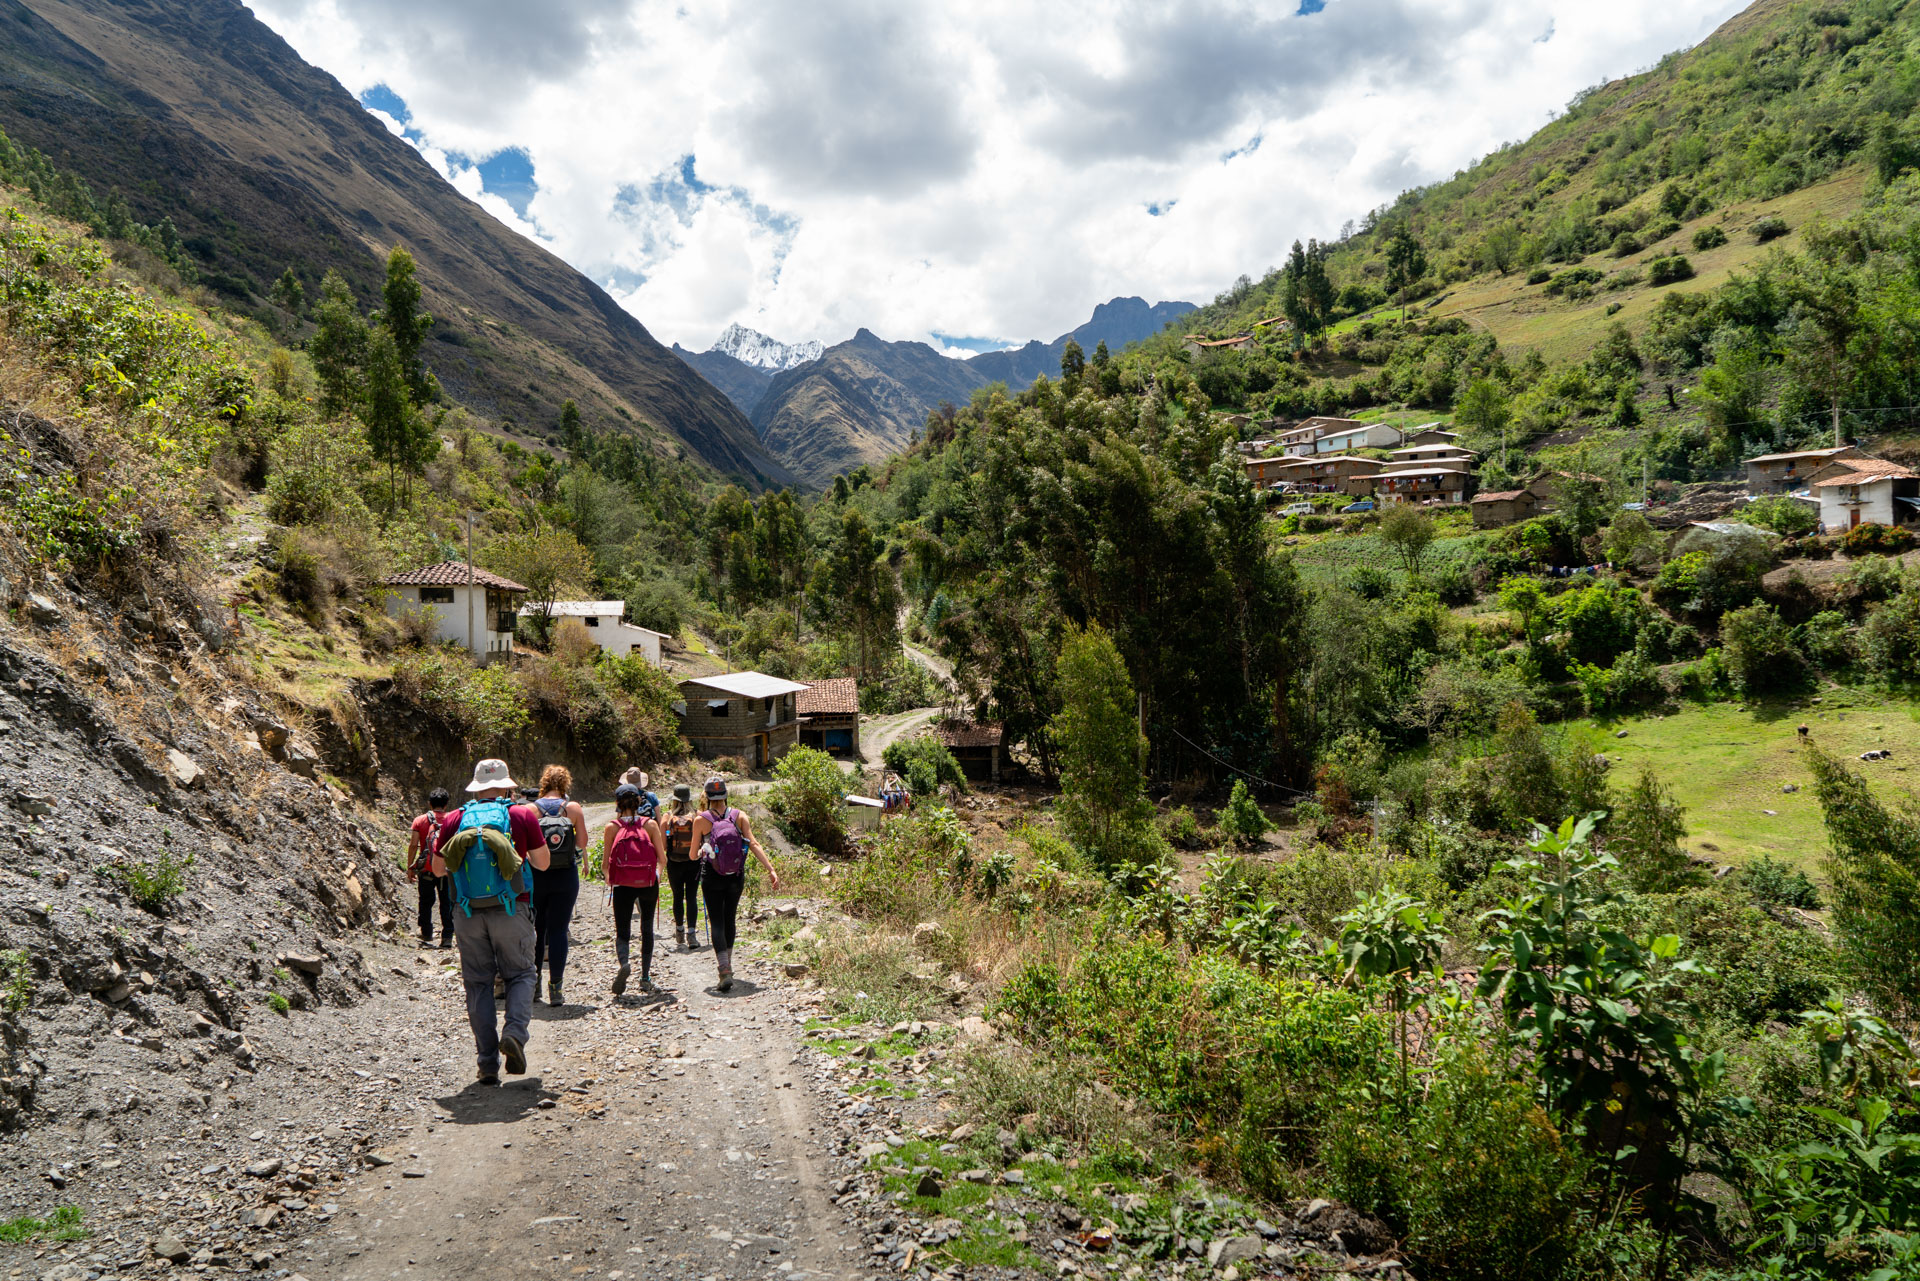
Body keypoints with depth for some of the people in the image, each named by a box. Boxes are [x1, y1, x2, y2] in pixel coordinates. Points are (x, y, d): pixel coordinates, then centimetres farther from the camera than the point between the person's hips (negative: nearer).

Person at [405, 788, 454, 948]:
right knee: (447, 903, 6)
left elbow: (413, 845, -3)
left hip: (426, 869, 0)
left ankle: (427, 936, 19)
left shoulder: (420, 821, 1)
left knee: (426, 902, 13)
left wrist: (410, 867, 3)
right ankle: (447, 937, 1)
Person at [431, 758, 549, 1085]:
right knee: (520, 974, 14)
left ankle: (487, 1063, 6)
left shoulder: (454, 819, 4)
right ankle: (515, 1031, -12)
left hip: (468, 914, 2)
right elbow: (542, 863, 4)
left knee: (478, 983, 9)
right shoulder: (523, 815, 0)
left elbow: (438, 869, 12)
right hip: (511, 911, -2)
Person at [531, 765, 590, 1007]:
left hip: (536, 876, 1)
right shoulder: (573, 808, -3)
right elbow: (582, 843, -1)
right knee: (559, 929, 2)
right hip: (565, 876, -1)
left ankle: (533, 984, 17)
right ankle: (556, 988, -1)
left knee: (535, 929, 14)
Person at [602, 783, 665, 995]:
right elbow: (662, 858, -3)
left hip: (623, 885, -1)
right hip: (648, 883, 1)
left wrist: (608, 878, 19)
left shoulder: (611, 828, -3)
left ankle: (624, 962, -23)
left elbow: (607, 862, -2)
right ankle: (645, 978, 15)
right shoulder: (650, 824, -2)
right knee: (647, 929, 15)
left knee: (622, 931, 7)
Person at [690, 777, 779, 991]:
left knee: (716, 922, -1)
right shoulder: (739, 816, -3)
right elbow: (754, 844, -11)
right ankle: (727, 964, 34)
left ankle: (725, 971, -17)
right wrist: (771, 870, -13)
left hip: (712, 877, -3)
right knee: (729, 919, 21)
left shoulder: (701, 820, -7)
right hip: (736, 877, 3)